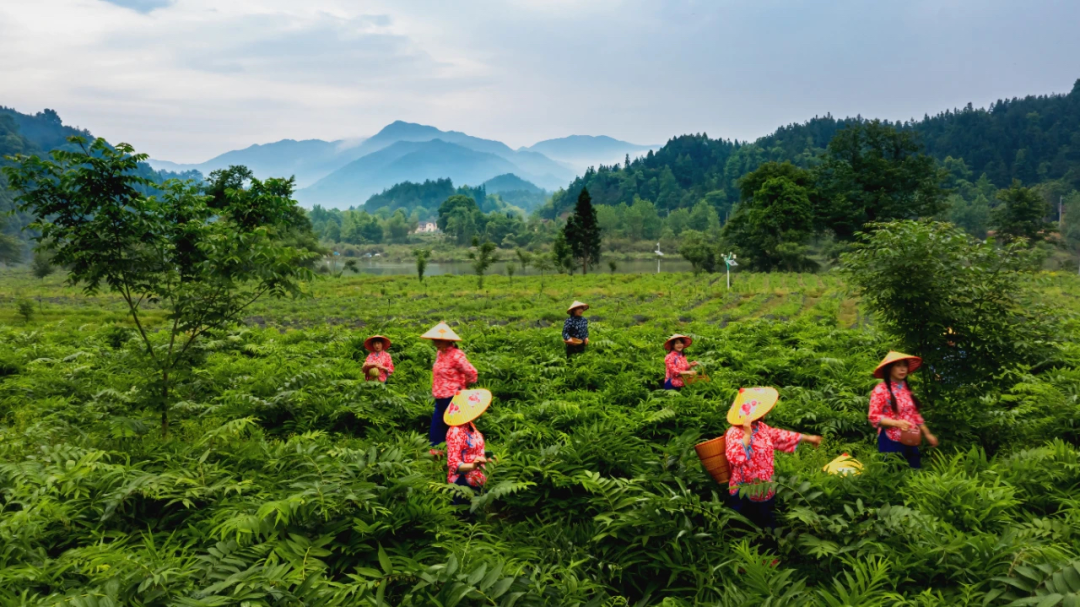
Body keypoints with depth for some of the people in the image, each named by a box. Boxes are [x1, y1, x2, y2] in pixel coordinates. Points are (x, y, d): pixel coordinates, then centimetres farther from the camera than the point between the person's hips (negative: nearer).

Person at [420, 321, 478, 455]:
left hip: (452, 398, -9)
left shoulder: (456, 356, -19)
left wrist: (463, 386, -5)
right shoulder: (440, 354, 7)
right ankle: (435, 452, 22)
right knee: (436, 429, 12)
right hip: (440, 399, 9)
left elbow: (471, 372, -20)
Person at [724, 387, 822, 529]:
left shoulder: (761, 427, 2)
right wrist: (747, 434, -40)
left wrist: (807, 438, 23)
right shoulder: (734, 433, -25)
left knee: (768, 525, 25)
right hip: (745, 493, -8)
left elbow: (780, 436, 17)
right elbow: (734, 458, -38)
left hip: (766, 490, 8)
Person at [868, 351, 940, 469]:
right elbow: (874, 417, -13)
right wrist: (897, 423, -24)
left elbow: (915, 414, 19)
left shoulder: (907, 389, 12)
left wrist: (927, 434, 16)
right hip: (891, 442, -7)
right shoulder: (881, 390, -10)